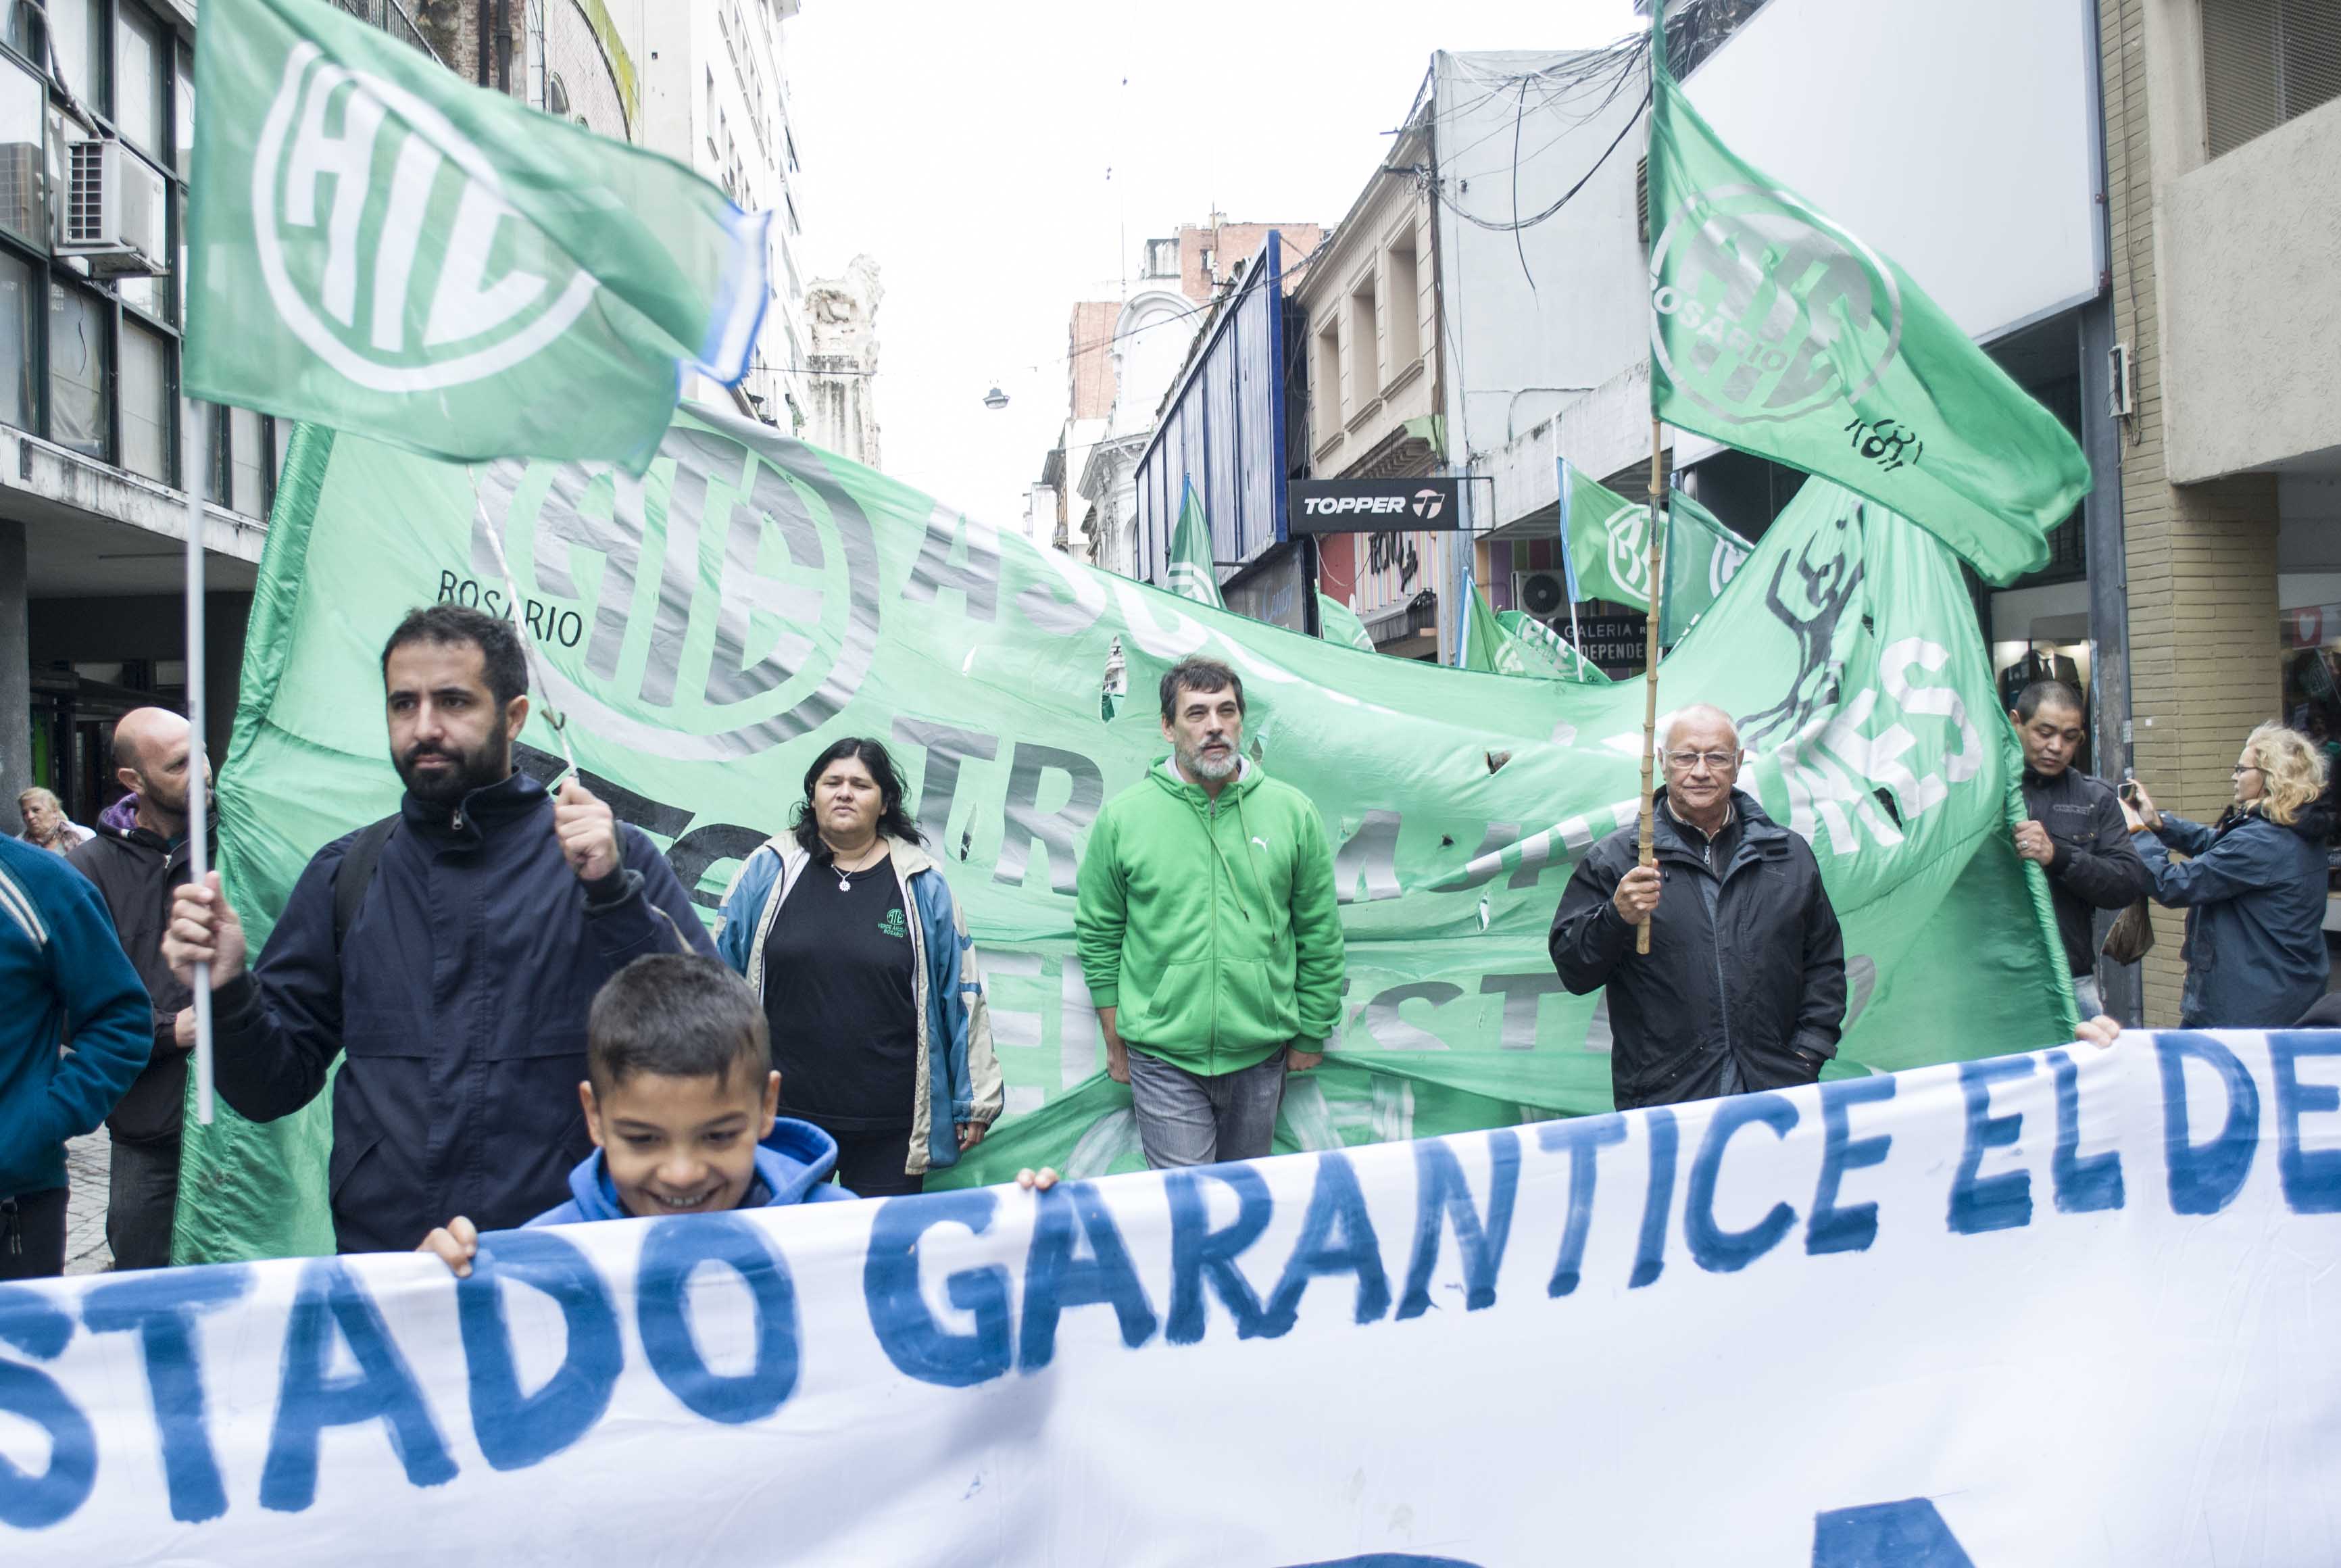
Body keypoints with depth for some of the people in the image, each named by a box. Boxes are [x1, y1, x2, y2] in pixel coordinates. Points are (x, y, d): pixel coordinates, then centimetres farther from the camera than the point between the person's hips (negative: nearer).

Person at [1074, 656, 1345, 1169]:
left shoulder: (1292, 812, 1)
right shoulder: (1122, 817, -2)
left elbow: (1320, 934, 7)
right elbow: (1098, 934, 6)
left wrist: (1310, 1036, 9)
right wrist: (1115, 1042, 7)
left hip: (1261, 1056, 2)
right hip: (1163, 1058, -2)